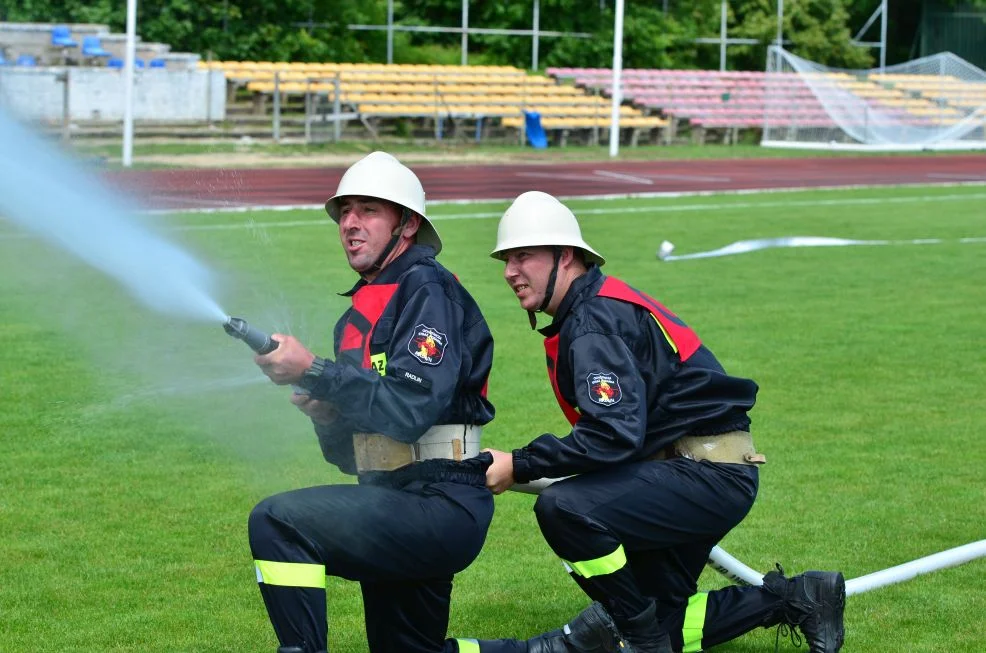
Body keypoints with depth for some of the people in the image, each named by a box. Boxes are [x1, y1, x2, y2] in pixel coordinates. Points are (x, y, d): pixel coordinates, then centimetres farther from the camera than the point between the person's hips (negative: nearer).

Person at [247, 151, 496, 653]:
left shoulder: (427, 289, -9)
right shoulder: (359, 314, 18)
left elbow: (411, 405, -24)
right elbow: (353, 455, 19)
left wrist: (312, 371, -25)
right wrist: (325, 414, -2)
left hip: (442, 505, -10)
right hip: (400, 508, 10)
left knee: (277, 521, -25)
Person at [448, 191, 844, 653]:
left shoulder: (593, 323, -18)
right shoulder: (597, 308, 13)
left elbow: (614, 434, -29)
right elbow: (615, 428, 18)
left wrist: (519, 466, -21)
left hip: (712, 472, -11)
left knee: (563, 508, -28)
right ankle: (793, 599, 20)